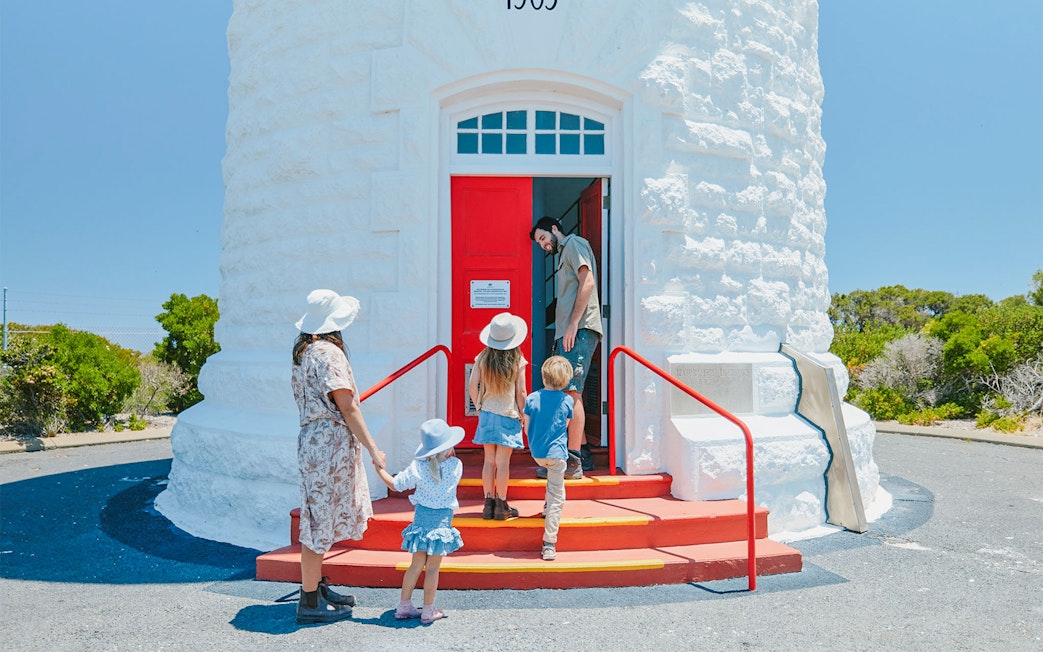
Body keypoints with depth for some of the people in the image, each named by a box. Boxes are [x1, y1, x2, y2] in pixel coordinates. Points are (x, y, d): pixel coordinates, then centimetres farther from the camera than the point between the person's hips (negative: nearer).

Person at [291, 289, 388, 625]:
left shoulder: (304, 350, 13)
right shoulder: (329, 352, -17)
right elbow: (347, 408, -19)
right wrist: (373, 449, -16)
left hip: (314, 439, 10)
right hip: (331, 443, -10)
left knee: (319, 520, 18)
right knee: (319, 522, -2)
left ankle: (316, 587, 30)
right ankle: (310, 602, 8)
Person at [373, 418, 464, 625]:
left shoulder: (418, 467, -9)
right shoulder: (456, 466, -10)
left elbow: (395, 484, 1)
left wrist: (379, 469, 13)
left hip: (421, 517, 2)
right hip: (442, 520, -2)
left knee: (416, 564, 14)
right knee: (433, 567, 6)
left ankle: (404, 607, 23)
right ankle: (428, 611, 14)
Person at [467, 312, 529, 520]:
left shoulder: (483, 358, -2)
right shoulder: (518, 361, -8)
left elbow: (472, 385, -3)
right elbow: (520, 392, -7)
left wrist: (479, 406, 11)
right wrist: (522, 415, 6)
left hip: (487, 414, 3)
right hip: (508, 415, -3)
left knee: (489, 460, 9)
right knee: (503, 462, 2)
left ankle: (489, 503, 15)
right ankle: (501, 505, 9)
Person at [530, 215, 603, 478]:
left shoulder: (574, 243, 1)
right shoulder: (565, 255, 29)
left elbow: (588, 282, -13)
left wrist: (573, 324, -19)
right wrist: (561, 335, 16)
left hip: (579, 330, -10)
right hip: (569, 332, 10)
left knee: (572, 393, -14)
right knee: (570, 394, 11)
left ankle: (573, 462, -14)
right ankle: (582, 454, 17)